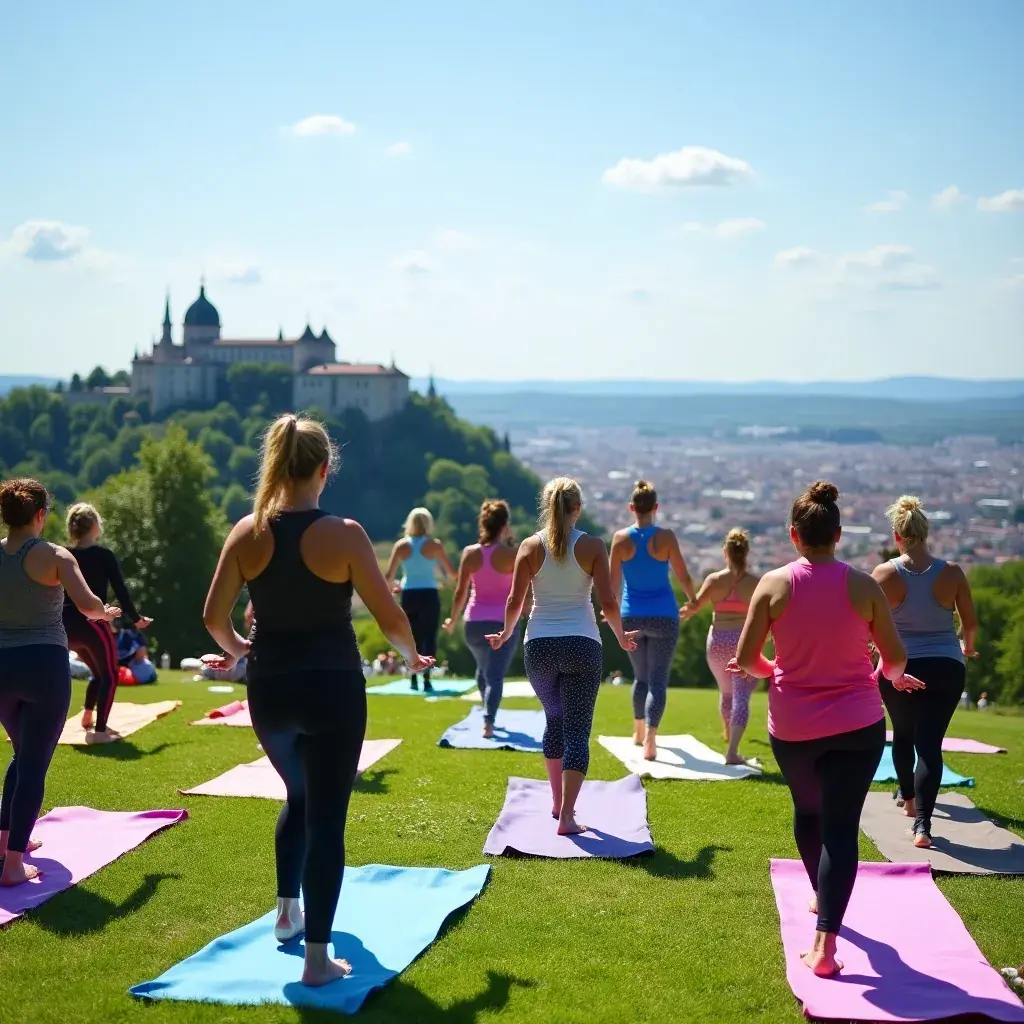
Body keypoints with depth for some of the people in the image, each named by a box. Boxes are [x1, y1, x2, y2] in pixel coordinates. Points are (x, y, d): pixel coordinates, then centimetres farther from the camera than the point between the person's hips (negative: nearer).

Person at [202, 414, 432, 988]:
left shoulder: (248, 533, -2)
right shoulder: (342, 534, -12)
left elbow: (214, 616, 4)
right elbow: (390, 618, -9)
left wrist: (236, 650, 25)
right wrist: (412, 655, 12)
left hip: (270, 689, 4)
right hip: (332, 688, -4)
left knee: (299, 797, 28)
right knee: (326, 816, 1)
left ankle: (288, 913, 40)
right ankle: (318, 958, 2)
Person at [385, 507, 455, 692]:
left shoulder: (401, 545, 2)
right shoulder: (434, 545, -2)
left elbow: (388, 576, 0)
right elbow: (452, 574, 0)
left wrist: (396, 586, 20)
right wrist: (442, 572, 22)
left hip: (408, 596, 2)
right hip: (429, 595, -2)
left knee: (413, 637, 15)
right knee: (429, 637, 1)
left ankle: (413, 678, 15)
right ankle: (426, 678, -10)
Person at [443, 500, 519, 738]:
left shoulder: (470, 553, -3)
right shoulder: (511, 554, -10)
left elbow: (460, 592, 0)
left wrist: (453, 620, 12)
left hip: (475, 622, 3)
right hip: (504, 621, -3)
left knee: (483, 668, 26)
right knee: (495, 675, -3)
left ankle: (488, 715, 38)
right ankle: (488, 721, -21)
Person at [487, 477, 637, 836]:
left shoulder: (531, 546, 0)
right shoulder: (592, 546, -3)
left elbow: (515, 601, -1)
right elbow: (608, 602, -5)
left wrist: (506, 633, 16)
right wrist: (621, 637, 11)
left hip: (539, 645, 2)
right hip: (582, 645, -2)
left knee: (555, 720, 22)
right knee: (577, 729, 0)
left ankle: (559, 802, 31)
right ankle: (566, 816, -8)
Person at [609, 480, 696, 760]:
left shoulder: (621, 538, -5)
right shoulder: (666, 537, -9)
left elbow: (613, 581, 1)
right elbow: (683, 575, -1)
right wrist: (693, 601, 17)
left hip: (632, 617, 3)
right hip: (663, 616, -3)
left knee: (641, 676, 21)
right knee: (658, 678, -1)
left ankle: (639, 731, 35)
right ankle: (649, 739, -14)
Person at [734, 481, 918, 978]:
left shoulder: (774, 584, -9)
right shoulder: (863, 586, -8)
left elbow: (745, 659, -6)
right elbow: (895, 655, -1)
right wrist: (893, 675, 22)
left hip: (793, 726, 1)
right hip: (857, 726, -1)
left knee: (807, 812, 25)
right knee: (841, 826, -1)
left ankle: (820, 896, 46)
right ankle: (825, 944, -11)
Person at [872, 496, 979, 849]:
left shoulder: (885, 573, -8)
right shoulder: (951, 572, -5)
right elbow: (971, 621, 4)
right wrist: (968, 647, 25)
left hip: (898, 667, 1)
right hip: (946, 668, 0)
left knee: (903, 734, 24)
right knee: (930, 743, -2)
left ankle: (908, 797, 43)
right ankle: (922, 824, -14)